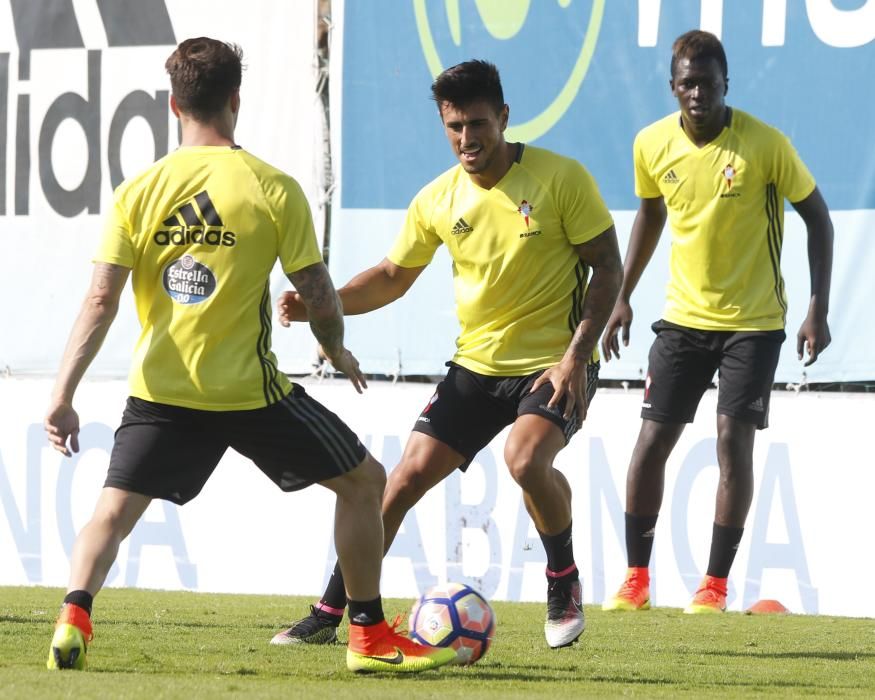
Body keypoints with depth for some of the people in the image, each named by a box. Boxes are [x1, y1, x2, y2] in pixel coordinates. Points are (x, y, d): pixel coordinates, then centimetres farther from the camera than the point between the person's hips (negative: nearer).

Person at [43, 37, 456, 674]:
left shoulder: (138, 192, 0)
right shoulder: (274, 189, -6)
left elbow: (100, 301, -5)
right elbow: (318, 294, -4)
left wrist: (62, 396, -4)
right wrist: (339, 353, 17)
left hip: (161, 391, 2)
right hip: (251, 391, -2)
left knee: (113, 512, 10)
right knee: (364, 480, 16)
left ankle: (74, 619, -17)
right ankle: (370, 636, 17)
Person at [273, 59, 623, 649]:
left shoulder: (561, 178, -13)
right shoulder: (439, 200, 1)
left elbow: (608, 267, -8)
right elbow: (394, 275, 13)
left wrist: (577, 355, -18)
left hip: (554, 365, -5)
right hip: (477, 366, 5)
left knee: (526, 460, -31)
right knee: (409, 475, -2)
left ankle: (565, 583, -4)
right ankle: (329, 615, 7)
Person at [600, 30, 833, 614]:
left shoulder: (765, 144, -16)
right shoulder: (653, 145, -5)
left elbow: (817, 218, -6)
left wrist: (819, 307, -11)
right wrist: (623, 297, 13)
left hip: (754, 320, -3)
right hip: (683, 318, 3)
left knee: (734, 441, -10)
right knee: (652, 440, -1)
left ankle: (716, 585, -1)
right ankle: (636, 578, 10)